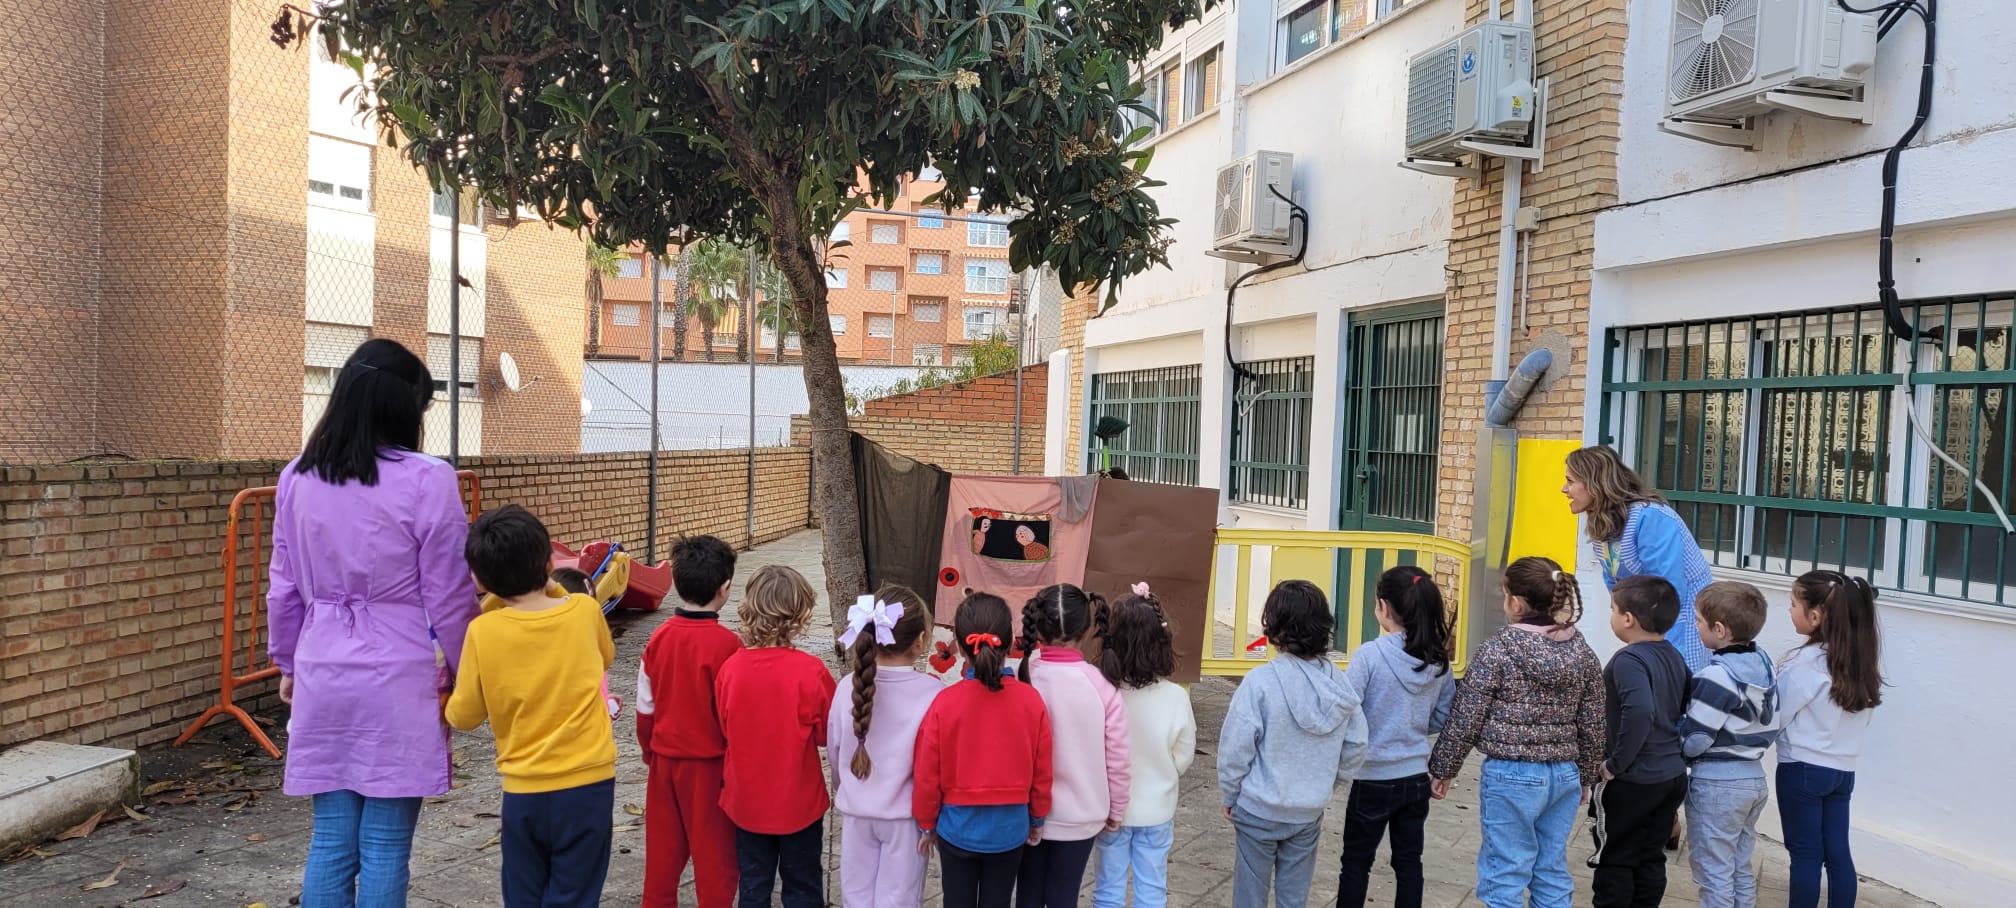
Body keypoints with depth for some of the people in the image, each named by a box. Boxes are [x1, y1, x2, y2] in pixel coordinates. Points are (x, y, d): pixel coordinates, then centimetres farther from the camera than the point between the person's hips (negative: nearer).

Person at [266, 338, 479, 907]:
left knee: (330, 842, 14)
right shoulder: (426, 480, -13)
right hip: (398, 680, -5)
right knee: (385, 848, 5)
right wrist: (462, 669, 6)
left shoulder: (297, 478, 4)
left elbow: (284, 588, 11)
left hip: (324, 676, 5)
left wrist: (288, 663, 24)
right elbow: (449, 595, -7)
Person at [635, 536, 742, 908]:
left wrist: (650, 753, 18)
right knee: (714, 851, 8)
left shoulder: (659, 637, -4)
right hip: (710, 763, -5)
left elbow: (645, 708, 4)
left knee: (663, 847, 18)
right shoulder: (726, 644, -19)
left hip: (665, 759, 5)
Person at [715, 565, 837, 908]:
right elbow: (829, 734, -8)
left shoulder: (731, 667, -12)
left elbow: (724, 731, 2)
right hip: (799, 802, -3)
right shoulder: (810, 670, -21)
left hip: (746, 799, 3)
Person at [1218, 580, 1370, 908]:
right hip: (1310, 813, 4)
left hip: (1259, 810, -4)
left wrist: (1230, 796, 0)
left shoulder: (1261, 681, -22)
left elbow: (1236, 749, -16)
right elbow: (1357, 747, 2)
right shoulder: (1339, 684, -7)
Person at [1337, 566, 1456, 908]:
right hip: (1416, 776, 4)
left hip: (1375, 778, -4)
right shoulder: (1439, 660, -4)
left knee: (1356, 862, 11)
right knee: (1409, 861, 16)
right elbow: (1442, 718, 7)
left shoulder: (1369, 655, -20)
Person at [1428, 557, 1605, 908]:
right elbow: (1592, 726, 10)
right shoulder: (1582, 650, 3)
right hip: (1564, 775, 6)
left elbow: (1465, 719, -9)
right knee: (1553, 874, 16)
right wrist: (1586, 777, 22)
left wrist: (1442, 769, 3)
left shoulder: (1499, 649, -13)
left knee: (1505, 876, 4)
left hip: (1512, 776, -6)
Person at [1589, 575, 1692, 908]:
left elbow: (1639, 712, -35)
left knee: (1614, 860, 6)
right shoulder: (1675, 657, 5)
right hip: (1672, 776, 8)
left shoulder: (1629, 659, -21)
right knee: (1651, 859, 17)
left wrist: (1616, 764, -25)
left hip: (1632, 781, -8)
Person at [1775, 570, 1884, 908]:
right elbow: (1855, 713, 7)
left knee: (1806, 854, 3)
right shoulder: (1859, 658, 3)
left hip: (1802, 769, -6)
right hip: (1843, 769, 7)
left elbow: (1776, 713, -13)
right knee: (1837, 852, 12)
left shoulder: (1807, 660, -18)